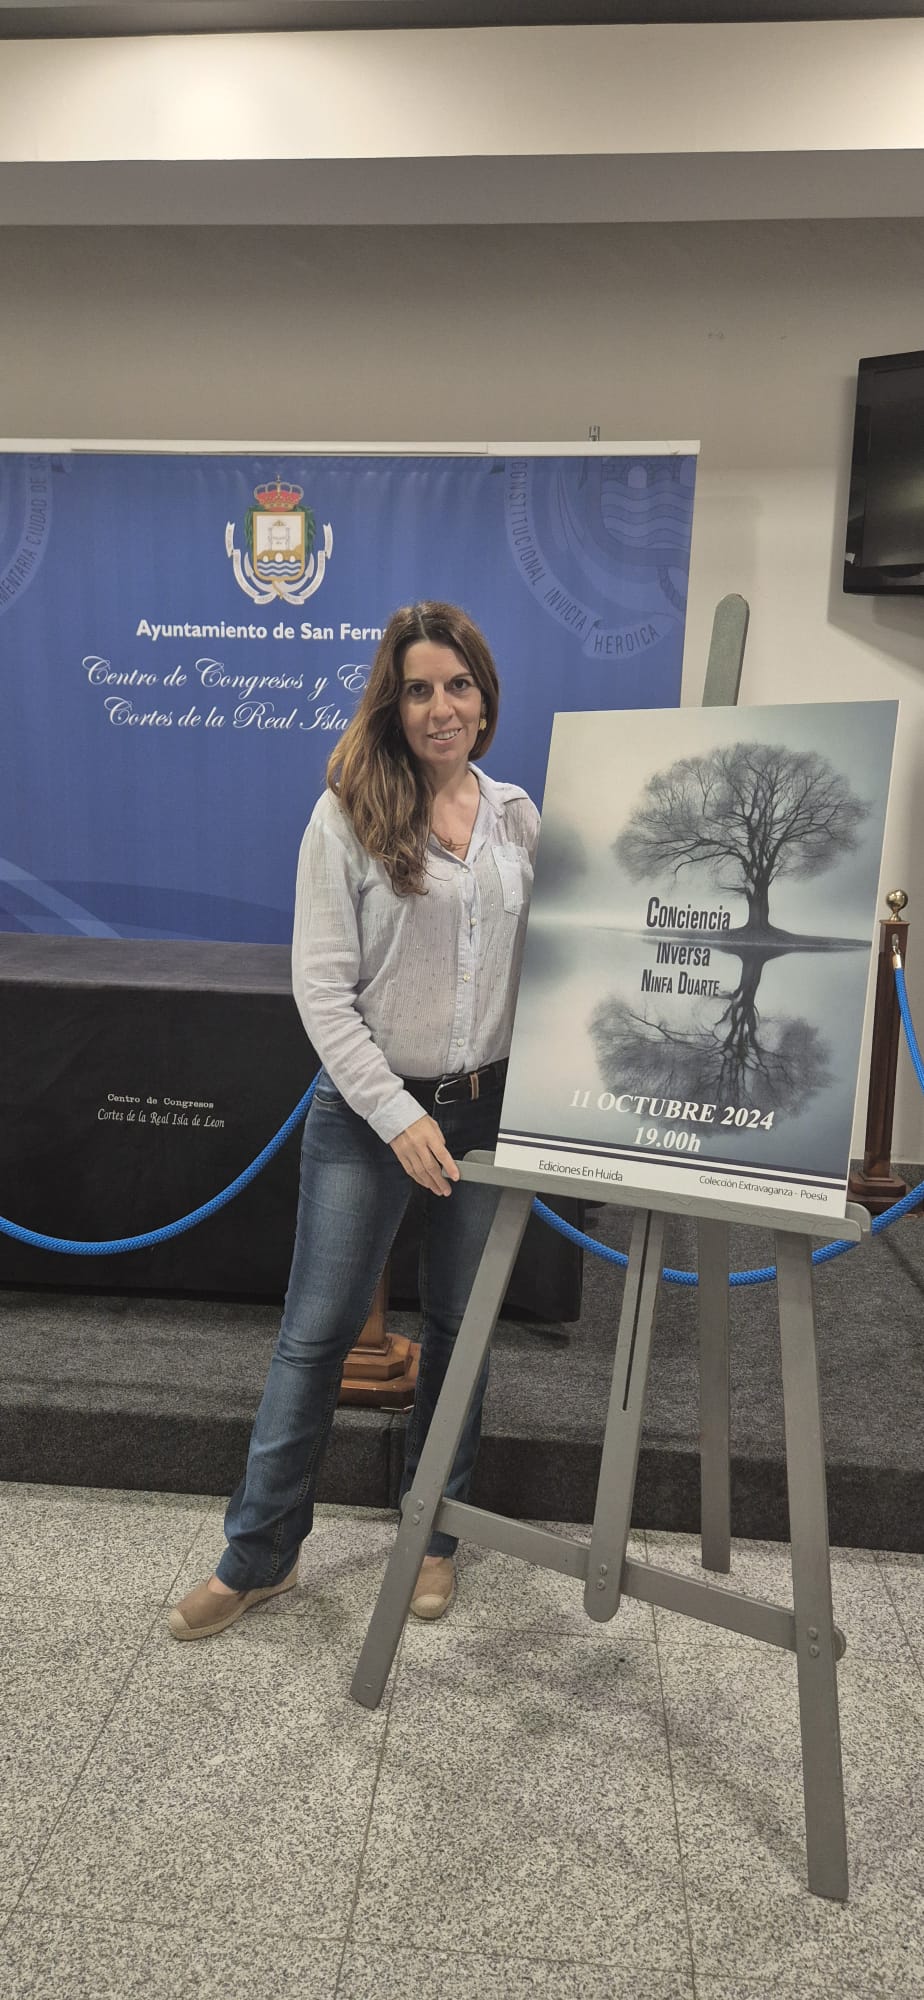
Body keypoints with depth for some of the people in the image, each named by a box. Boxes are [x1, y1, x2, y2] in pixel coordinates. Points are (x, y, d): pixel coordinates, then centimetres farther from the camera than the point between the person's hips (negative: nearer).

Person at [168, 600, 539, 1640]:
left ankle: (433, 1533, 36)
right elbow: (321, 987, -11)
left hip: (488, 1106, 4)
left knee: (461, 1327, 15)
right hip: (369, 1109, -3)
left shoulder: (519, 817, 4)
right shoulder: (348, 815, -8)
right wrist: (397, 1115, -16)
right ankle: (259, 1552, 25)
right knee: (315, 1331, 6)